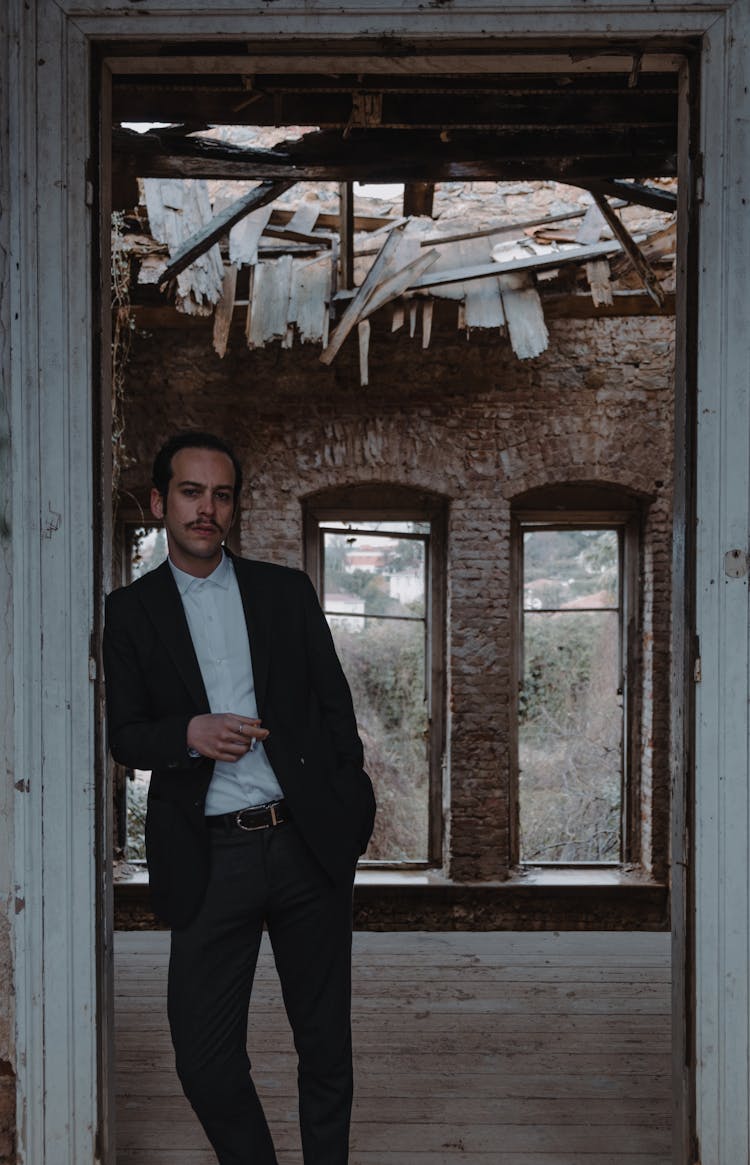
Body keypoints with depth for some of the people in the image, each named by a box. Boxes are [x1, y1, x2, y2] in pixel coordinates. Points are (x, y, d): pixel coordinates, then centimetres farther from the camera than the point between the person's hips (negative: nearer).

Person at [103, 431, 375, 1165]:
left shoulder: (286, 591, 8)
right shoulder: (131, 610, 5)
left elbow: (334, 705, 9)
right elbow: (124, 737, 2)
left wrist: (349, 813, 3)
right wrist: (190, 733, -17)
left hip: (309, 844, 1)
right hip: (210, 857, -1)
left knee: (325, 1042, 11)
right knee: (205, 1057, 2)